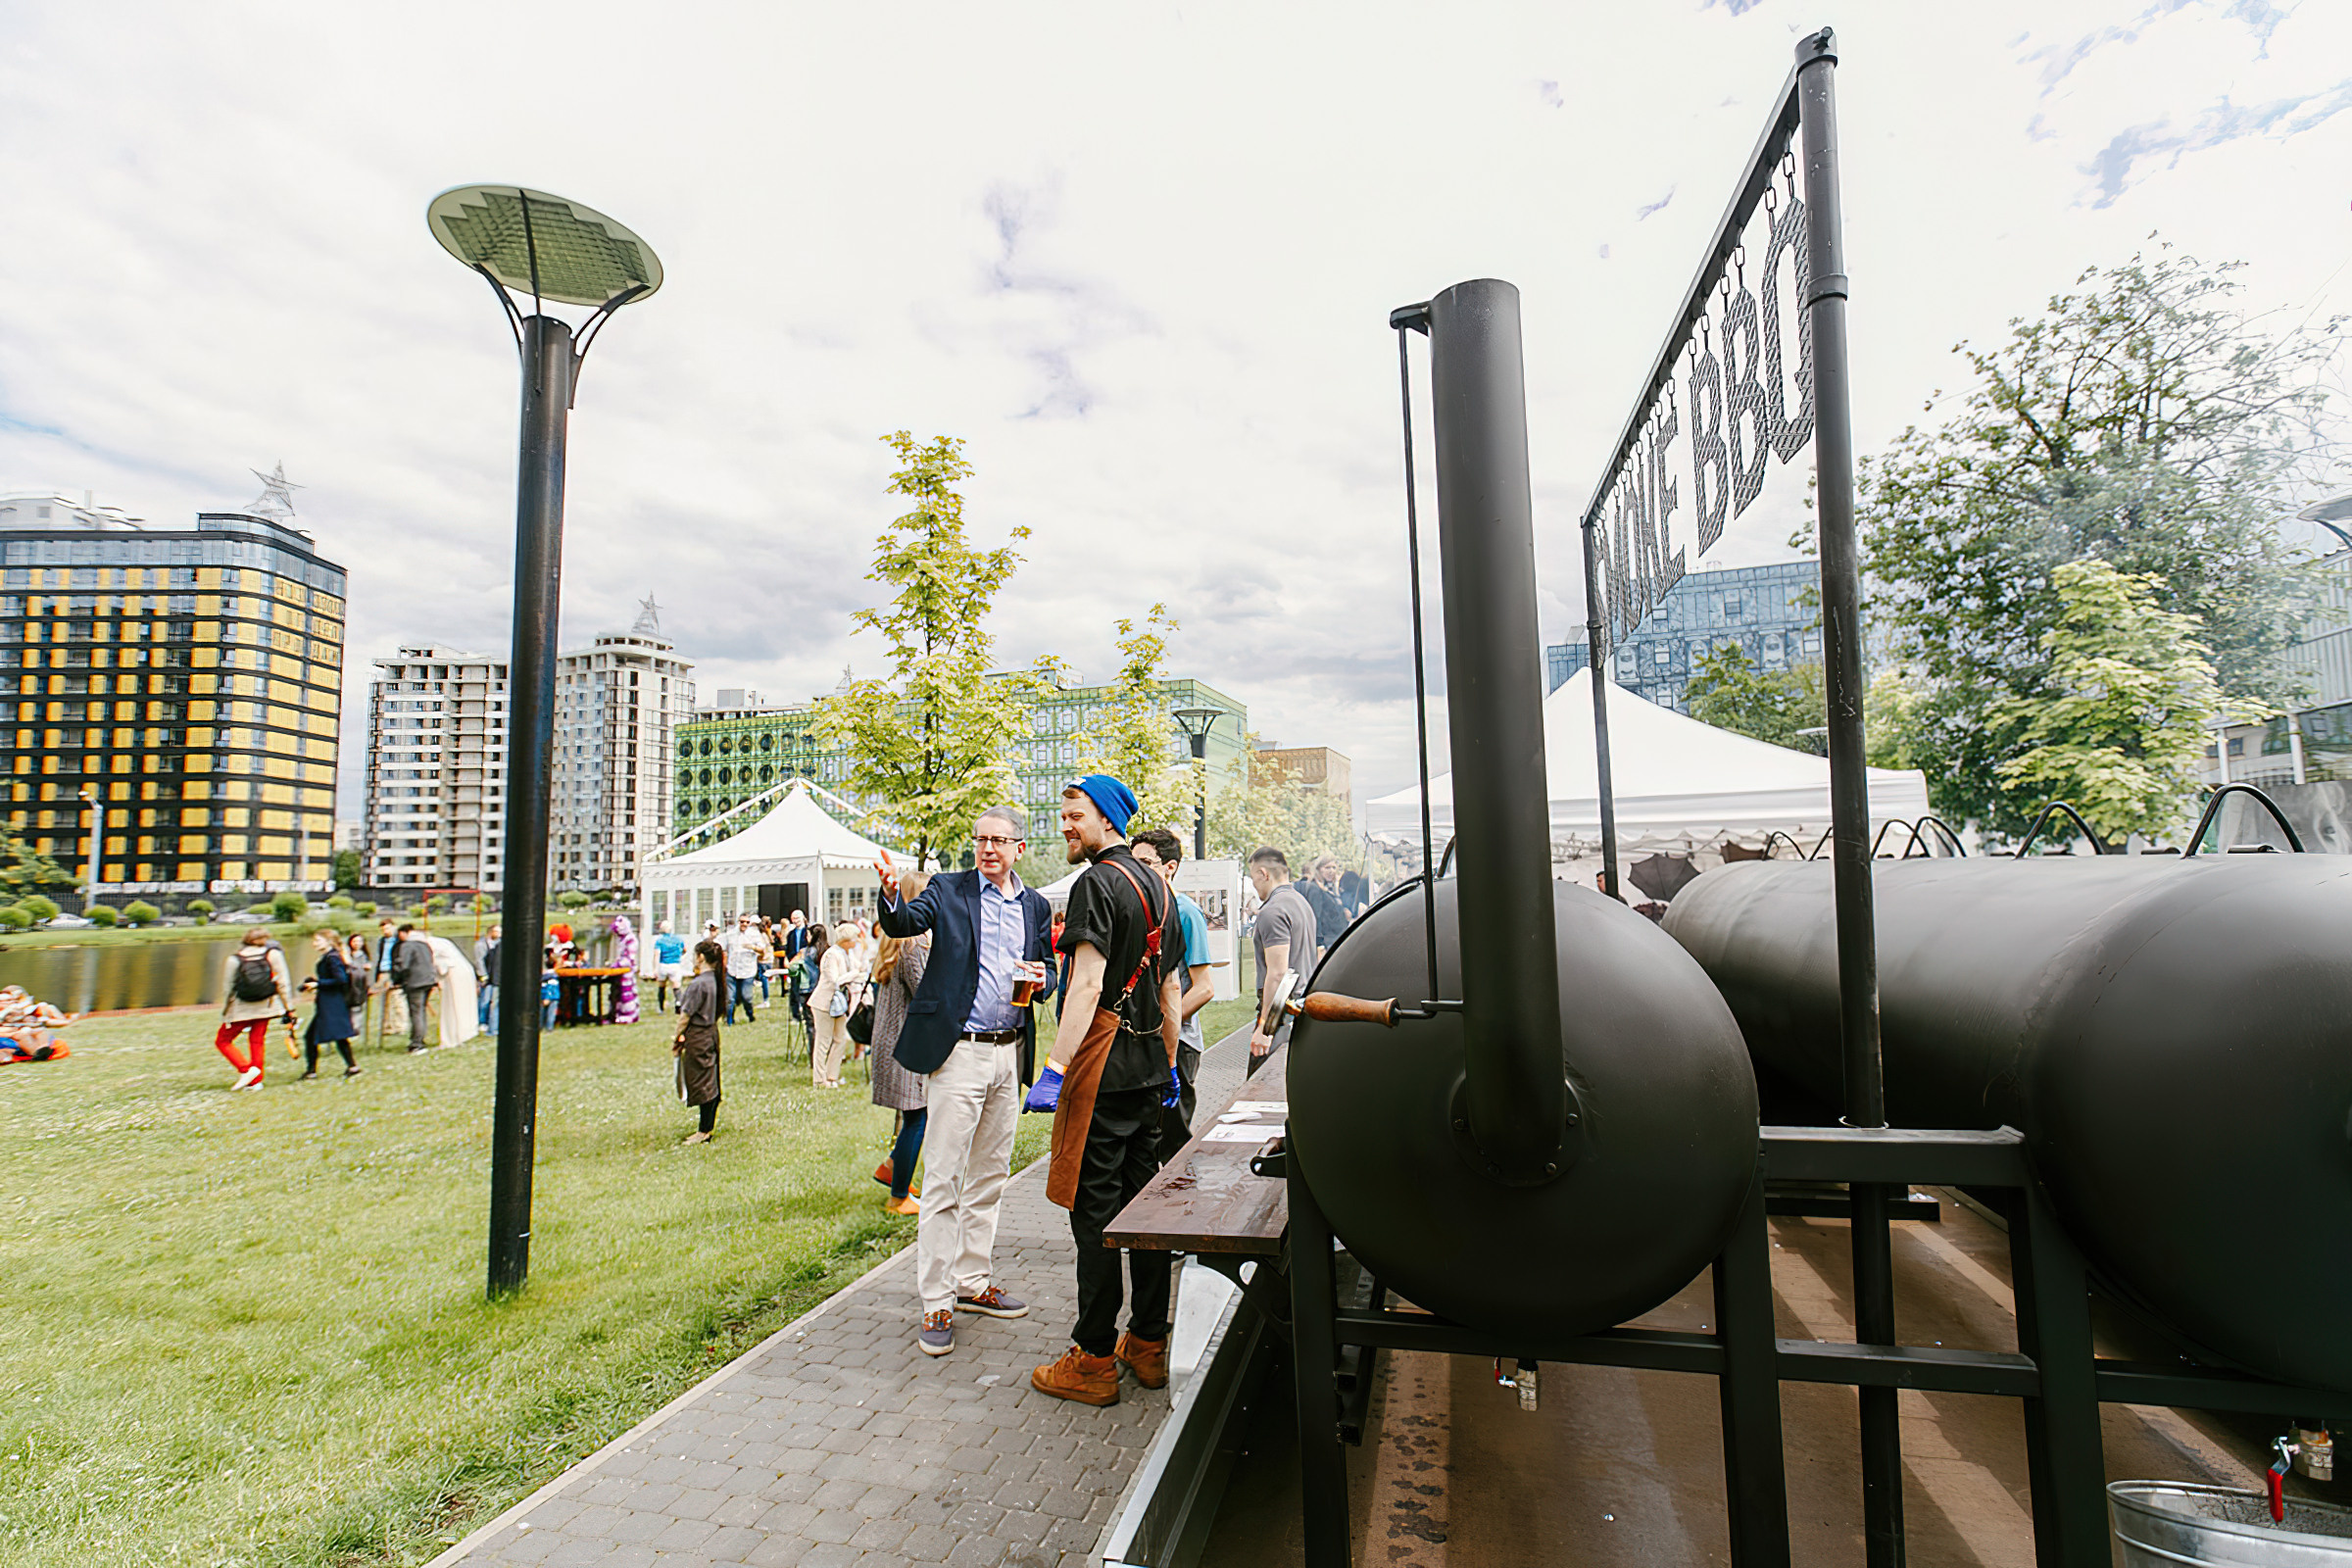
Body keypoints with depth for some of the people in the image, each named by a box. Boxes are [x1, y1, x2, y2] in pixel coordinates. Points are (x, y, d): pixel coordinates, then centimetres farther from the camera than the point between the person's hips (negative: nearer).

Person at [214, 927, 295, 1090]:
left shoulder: (234, 959, -5)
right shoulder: (273, 954, -4)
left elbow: (229, 988, -2)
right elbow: (283, 982, -4)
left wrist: (224, 1014, 10)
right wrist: (289, 1008, 2)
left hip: (240, 1009, -2)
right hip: (265, 1007, 2)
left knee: (222, 1041, 11)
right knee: (257, 1041, 9)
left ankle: (246, 1069, -6)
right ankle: (255, 1081, 8)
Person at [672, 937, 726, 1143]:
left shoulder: (698, 983, -20)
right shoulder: (714, 979, 5)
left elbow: (686, 1015, -16)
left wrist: (677, 1039, -6)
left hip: (698, 1036, -9)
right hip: (711, 1032, 9)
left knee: (701, 1083, 0)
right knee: (711, 1083, 15)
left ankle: (704, 1132, 7)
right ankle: (710, 1123, 24)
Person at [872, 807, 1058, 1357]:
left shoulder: (1035, 905, 11)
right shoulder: (948, 890, -1)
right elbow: (902, 923, -16)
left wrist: (1042, 980, -7)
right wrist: (891, 897, -37)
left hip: (1010, 1053, 5)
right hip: (958, 1050, -5)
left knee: (989, 1176, 16)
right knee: (943, 1179, -2)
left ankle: (974, 1282, 30)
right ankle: (936, 1304, 9)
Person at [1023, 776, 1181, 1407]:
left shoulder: (1099, 883, -12)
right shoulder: (1158, 887, 15)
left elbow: (1087, 985, -21)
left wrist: (1055, 1068, -21)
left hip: (1104, 1071, -9)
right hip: (1149, 1068, 9)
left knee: (1094, 1211, 0)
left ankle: (1093, 1360, 9)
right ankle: (1149, 1344, 24)